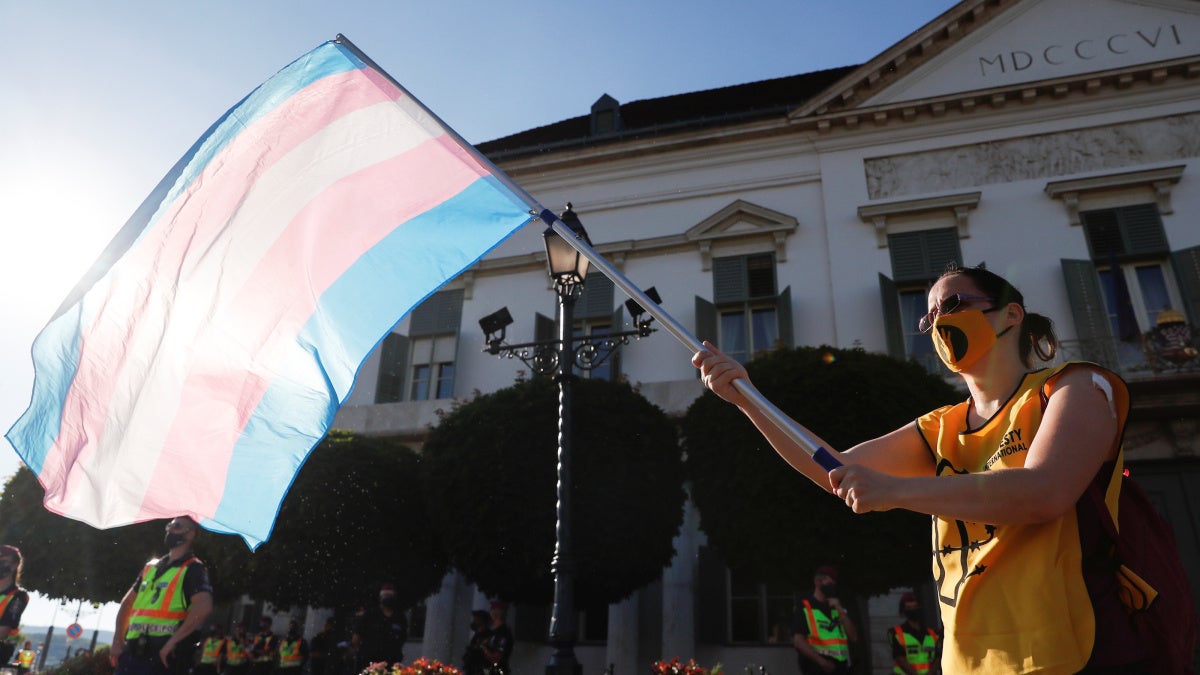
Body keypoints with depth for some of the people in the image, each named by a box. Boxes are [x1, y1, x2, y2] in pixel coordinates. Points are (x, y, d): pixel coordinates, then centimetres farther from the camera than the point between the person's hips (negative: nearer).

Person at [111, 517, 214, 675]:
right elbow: (127, 602, 23)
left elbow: (203, 607, -19)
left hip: (161, 656, -7)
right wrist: (118, 641, 11)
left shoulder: (192, 568, -4)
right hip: (131, 652, 7)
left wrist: (172, 641, -20)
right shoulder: (151, 567, 19)